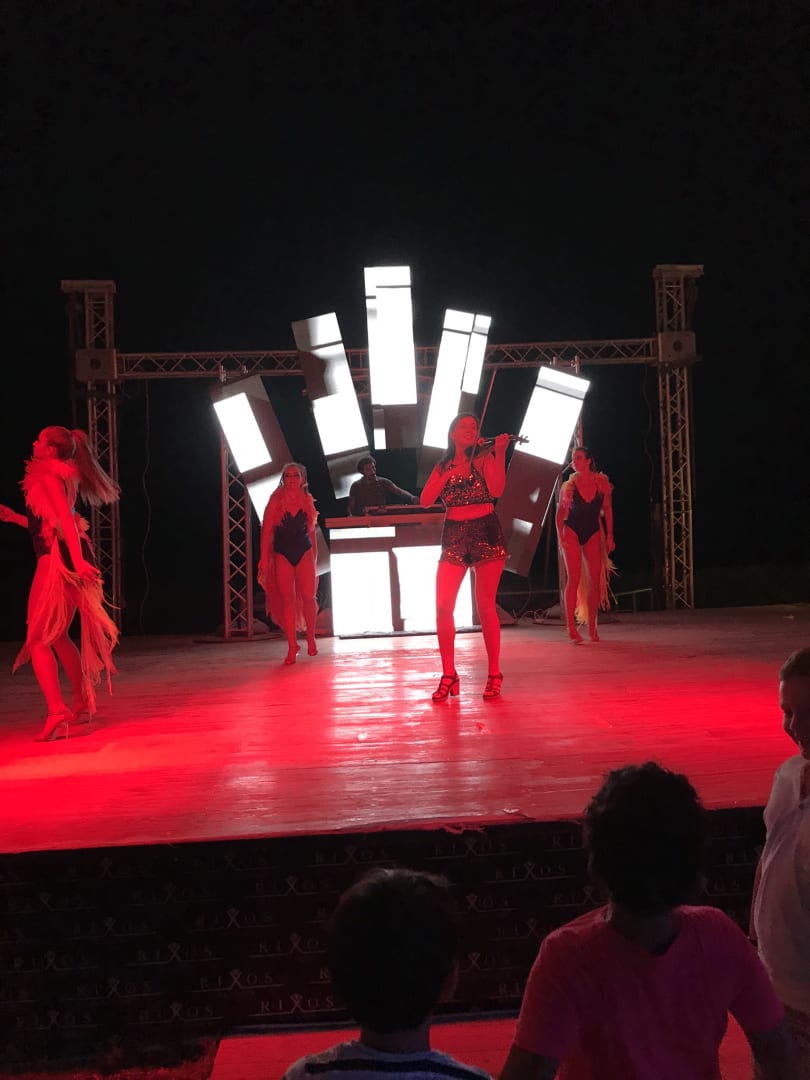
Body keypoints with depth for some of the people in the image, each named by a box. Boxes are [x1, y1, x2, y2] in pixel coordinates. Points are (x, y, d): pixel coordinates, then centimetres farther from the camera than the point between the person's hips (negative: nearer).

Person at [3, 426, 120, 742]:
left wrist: (77, 559, -31)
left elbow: (65, 519, -21)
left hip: (58, 562, -9)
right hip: (67, 562, 9)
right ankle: (83, 704, 26)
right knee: (58, 637, 20)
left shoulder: (49, 477, -7)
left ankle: (57, 711, -20)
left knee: (38, 641, -9)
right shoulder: (63, 478, 20)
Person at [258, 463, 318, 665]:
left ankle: (311, 639, 17)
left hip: (304, 553, 1)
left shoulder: (307, 501, 4)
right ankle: (292, 646, 5)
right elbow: (266, 531, -5)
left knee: (308, 597, -4)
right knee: (287, 599, -2)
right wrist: (264, 558, -11)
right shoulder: (276, 501, -3)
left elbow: (311, 531, 11)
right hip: (282, 554, -1)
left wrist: (315, 557, 10)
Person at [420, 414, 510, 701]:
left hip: (485, 532, -2)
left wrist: (500, 453, -21)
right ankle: (448, 675, 4)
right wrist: (448, 475, -10)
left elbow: (496, 490, -13)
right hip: (453, 537, 3)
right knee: (443, 605, -7)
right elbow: (425, 500, 0)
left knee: (485, 606, -3)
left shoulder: (484, 457, 5)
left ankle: (494, 674, 9)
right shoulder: (442, 466, 13)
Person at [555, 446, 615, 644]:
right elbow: (560, 512, 2)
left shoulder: (602, 483, -2)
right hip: (572, 532, -2)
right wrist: (560, 535, -10)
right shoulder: (568, 486, -4)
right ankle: (571, 627, -9)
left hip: (593, 534, 2)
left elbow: (607, 509, 7)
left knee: (596, 581, -1)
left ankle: (592, 626, 11)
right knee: (573, 579, -10)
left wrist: (609, 536, 2)